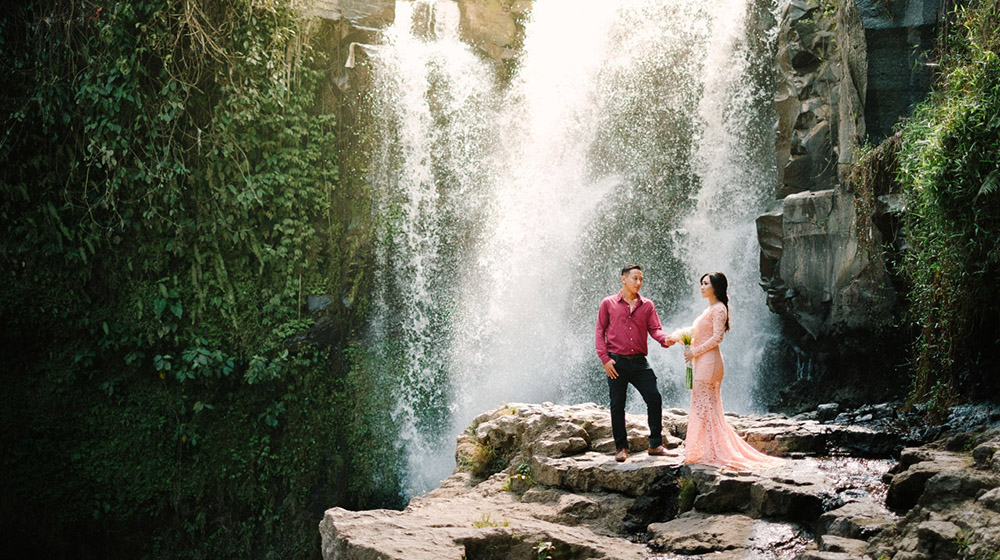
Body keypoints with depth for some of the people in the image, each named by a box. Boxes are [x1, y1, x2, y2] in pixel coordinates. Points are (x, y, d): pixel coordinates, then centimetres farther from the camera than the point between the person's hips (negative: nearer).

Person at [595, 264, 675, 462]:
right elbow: (600, 332, 3)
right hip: (616, 362, -2)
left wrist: (665, 340, -20)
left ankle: (655, 445, 5)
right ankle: (621, 447, 14)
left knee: (654, 399, -5)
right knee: (617, 405, 2)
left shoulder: (647, 305, 11)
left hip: (639, 362, 2)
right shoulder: (608, 304, 4)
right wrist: (605, 359, -7)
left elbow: (655, 328, 3)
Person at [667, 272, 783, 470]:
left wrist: (695, 351, -15)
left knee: (704, 405, -9)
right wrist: (678, 337, 9)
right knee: (704, 406, 10)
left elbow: (717, 337, -18)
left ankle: (711, 453, -7)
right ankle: (708, 452, 14)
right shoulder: (710, 309, 19)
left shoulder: (719, 309, -9)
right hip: (702, 363, 10)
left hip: (709, 362, -10)